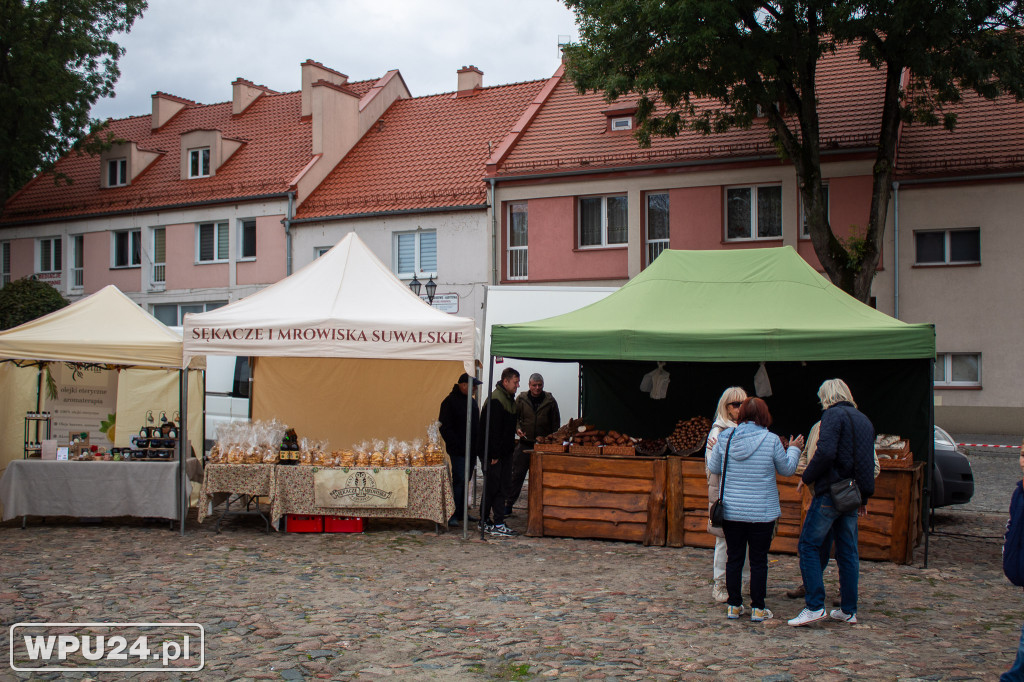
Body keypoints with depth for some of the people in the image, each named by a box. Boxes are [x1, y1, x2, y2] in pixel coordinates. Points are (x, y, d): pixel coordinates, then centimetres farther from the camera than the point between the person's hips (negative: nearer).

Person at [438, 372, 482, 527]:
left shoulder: (471, 400, 16)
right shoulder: (450, 401, -8)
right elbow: (445, 427, -12)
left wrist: (477, 447, 14)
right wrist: (457, 446, -17)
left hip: (471, 450, 8)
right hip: (458, 450, -8)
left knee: (465, 481, 12)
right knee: (459, 481, -11)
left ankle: (461, 512, 19)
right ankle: (453, 515, -7)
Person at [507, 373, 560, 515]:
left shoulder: (550, 401, 4)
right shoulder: (521, 399, 4)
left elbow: (556, 423, 8)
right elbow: (514, 417, 9)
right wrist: (517, 428, -10)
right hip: (525, 444, 0)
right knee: (517, 475, 0)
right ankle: (508, 505, 7)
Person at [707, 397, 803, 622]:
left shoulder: (725, 438, -3)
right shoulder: (771, 440, -9)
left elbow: (714, 469, 9)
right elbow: (787, 469, 4)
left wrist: (714, 450, 28)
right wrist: (794, 449, 22)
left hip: (731, 511, 2)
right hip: (762, 512, -2)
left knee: (734, 558, 10)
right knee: (758, 560, 6)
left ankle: (734, 606, 16)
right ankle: (758, 608, 11)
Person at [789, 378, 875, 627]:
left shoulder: (834, 415, -8)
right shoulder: (864, 420, 18)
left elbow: (825, 452, -22)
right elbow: (869, 462, 22)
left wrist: (807, 477, -8)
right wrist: (864, 497, 27)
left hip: (831, 491, -8)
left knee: (808, 545, -4)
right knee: (848, 551, 11)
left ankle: (814, 606, -10)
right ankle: (848, 610, 15)